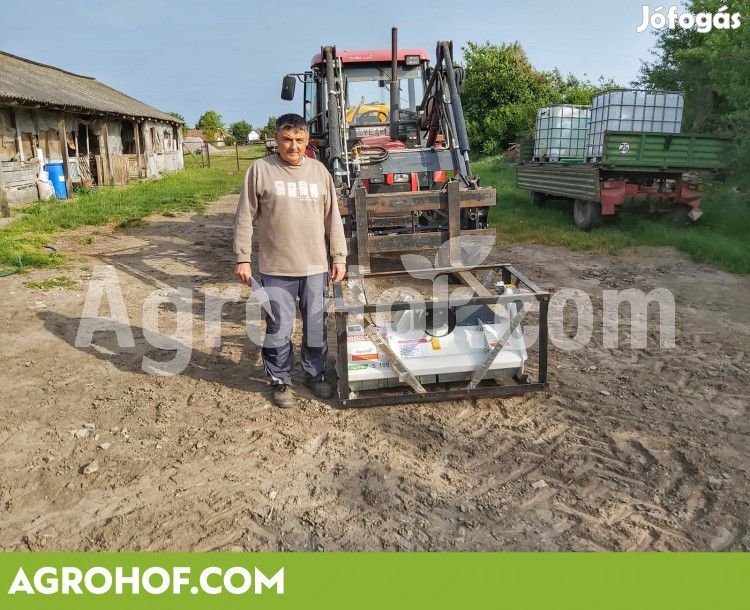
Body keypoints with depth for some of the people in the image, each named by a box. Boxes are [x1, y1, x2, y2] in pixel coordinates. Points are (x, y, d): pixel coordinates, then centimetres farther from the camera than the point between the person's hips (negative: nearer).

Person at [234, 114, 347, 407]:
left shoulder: (319, 171, 6)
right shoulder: (260, 169, -2)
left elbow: (332, 217, 10)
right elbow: (245, 218, -1)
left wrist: (339, 256, 7)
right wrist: (242, 258, -4)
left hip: (315, 266, 3)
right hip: (276, 268, -2)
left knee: (316, 327, 12)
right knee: (278, 330, 5)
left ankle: (315, 375, 31)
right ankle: (280, 381, 24)